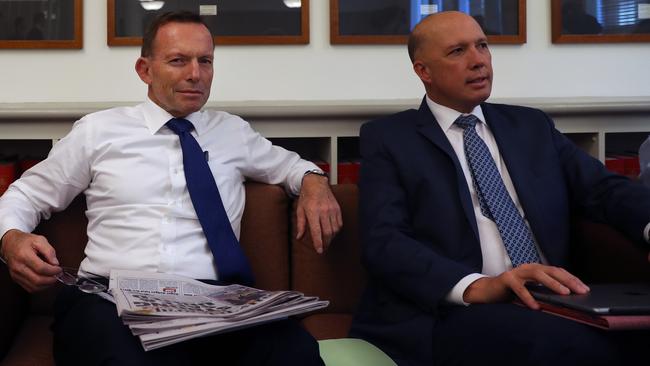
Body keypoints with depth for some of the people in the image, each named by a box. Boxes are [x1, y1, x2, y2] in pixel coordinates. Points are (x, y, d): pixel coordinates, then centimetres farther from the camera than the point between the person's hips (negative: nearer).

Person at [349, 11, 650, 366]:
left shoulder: (532, 126, 22)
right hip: (452, 314, -5)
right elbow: (383, 242, -6)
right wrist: (476, 286, -23)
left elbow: (604, 188, 12)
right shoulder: (387, 137, 7)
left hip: (554, 304, 5)